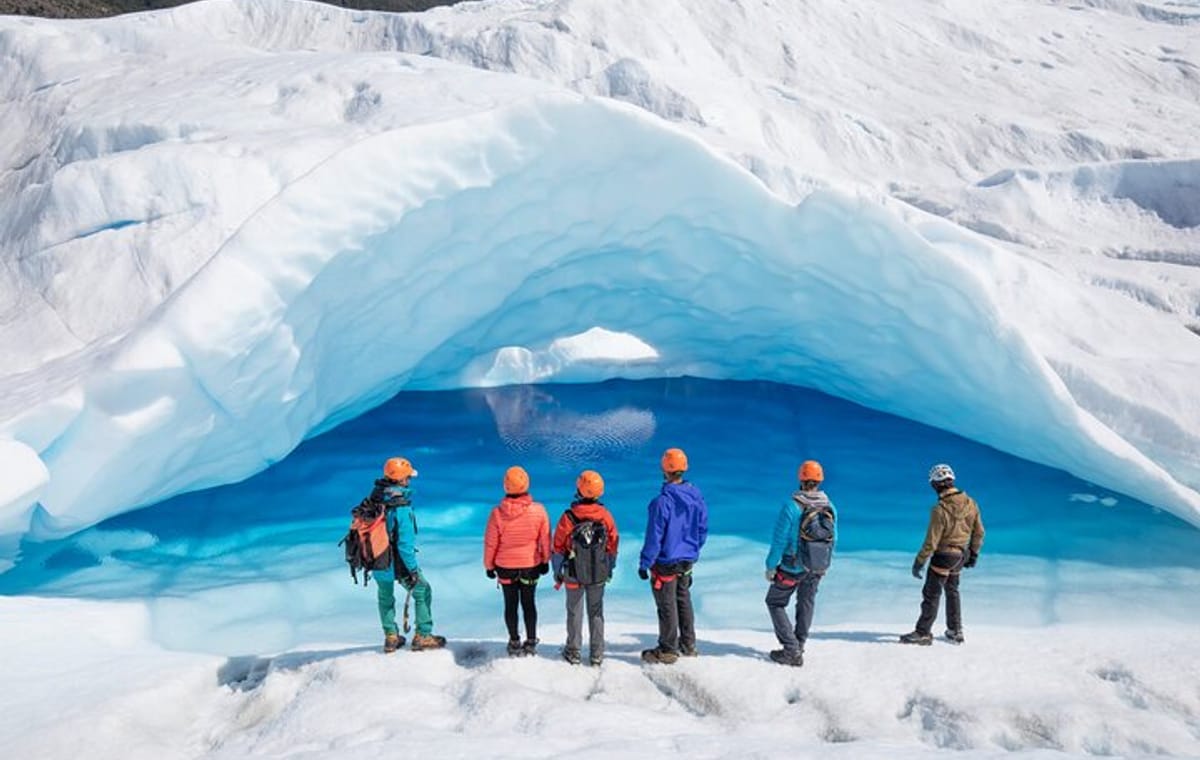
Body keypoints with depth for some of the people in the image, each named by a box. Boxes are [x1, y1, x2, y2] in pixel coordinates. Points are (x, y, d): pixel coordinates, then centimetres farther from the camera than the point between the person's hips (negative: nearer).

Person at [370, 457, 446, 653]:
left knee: (385, 596, 25)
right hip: (398, 563, -6)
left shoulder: (374, 498, -6)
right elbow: (405, 543, -25)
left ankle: (391, 637, 32)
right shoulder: (401, 507, -27)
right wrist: (413, 569, -16)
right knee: (422, 591, 15)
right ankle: (423, 636, 19)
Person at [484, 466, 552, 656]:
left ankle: (514, 643, 20)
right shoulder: (538, 511, -15)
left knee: (510, 604, 12)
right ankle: (531, 643, 20)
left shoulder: (497, 513, -18)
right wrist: (545, 561, 11)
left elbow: (490, 543, -8)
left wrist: (489, 565, 7)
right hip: (531, 565, 1)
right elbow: (545, 540, -4)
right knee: (529, 603, 14)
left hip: (505, 567, -1)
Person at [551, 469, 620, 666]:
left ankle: (573, 652, 21)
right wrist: (610, 569, 15)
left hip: (574, 574, -2)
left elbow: (558, 548, -9)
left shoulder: (568, 517, -18)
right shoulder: (605, 515, -9)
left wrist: (557, 573, 4)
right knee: (596, 612, 13)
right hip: (599, 575, 2)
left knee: (574, 612, 13)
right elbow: (613, 545, 1)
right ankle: (597, 654, 17)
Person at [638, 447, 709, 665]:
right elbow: (703, 530, 8)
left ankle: (668, 651, 16)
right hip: (687, 562, 7)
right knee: (684, 602, 21)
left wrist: (644, 563, -9)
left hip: (665, 564, -7)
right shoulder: (697, 497, -2)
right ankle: (688, 646, 31)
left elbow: (654, 537, -19)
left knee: (667, 606, 5)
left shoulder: (662, 502, -24)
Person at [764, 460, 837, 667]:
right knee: (806, 604, 23)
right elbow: (832, 540, 5)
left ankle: (792, 650, 4)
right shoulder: (830, 508, -5)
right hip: (817, 568, 5)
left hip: (792, 568, -5)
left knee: (775, 603, 11)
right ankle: (798, 647, 33)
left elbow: (779, 541, -17)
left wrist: (770, 566, -6)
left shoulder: (791, 508, -21)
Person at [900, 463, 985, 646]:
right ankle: (955, 631, 30)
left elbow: (931, 541, -23)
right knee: (952, 591, 23)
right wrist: (974, 554, 18)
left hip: (943, 556, -7)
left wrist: (919, 562, -13)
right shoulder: (970, 503, -4)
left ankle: (923, 633, 7)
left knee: (931, 594, 2)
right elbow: (979, 531, 6)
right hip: (961, 554, 7)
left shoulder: (940, 509, -26)